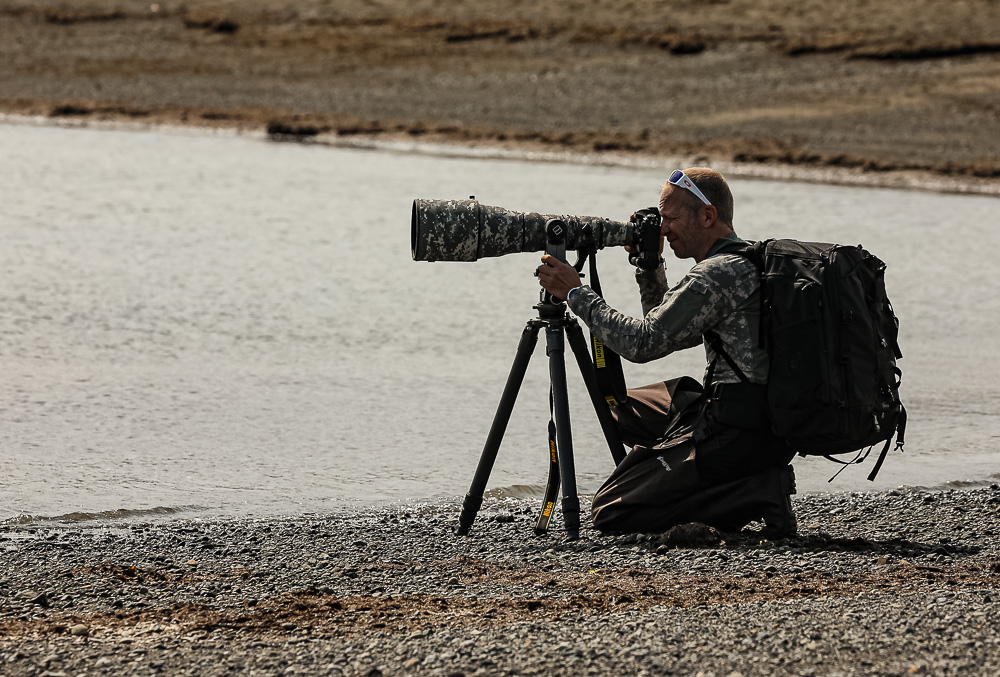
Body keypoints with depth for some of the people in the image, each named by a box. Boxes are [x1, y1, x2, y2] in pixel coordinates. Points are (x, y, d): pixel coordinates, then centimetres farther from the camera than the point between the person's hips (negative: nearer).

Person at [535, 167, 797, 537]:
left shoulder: (718, 274, -16)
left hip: (736, 432, -10)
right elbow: (667, 333, 26)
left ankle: (758, 493, -11)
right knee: (626, 409, 27)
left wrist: (575, 293, -10)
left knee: (610, 511, -8)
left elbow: (643, 343, -19)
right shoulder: (747, 263, 16)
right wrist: (649, 267, 16)